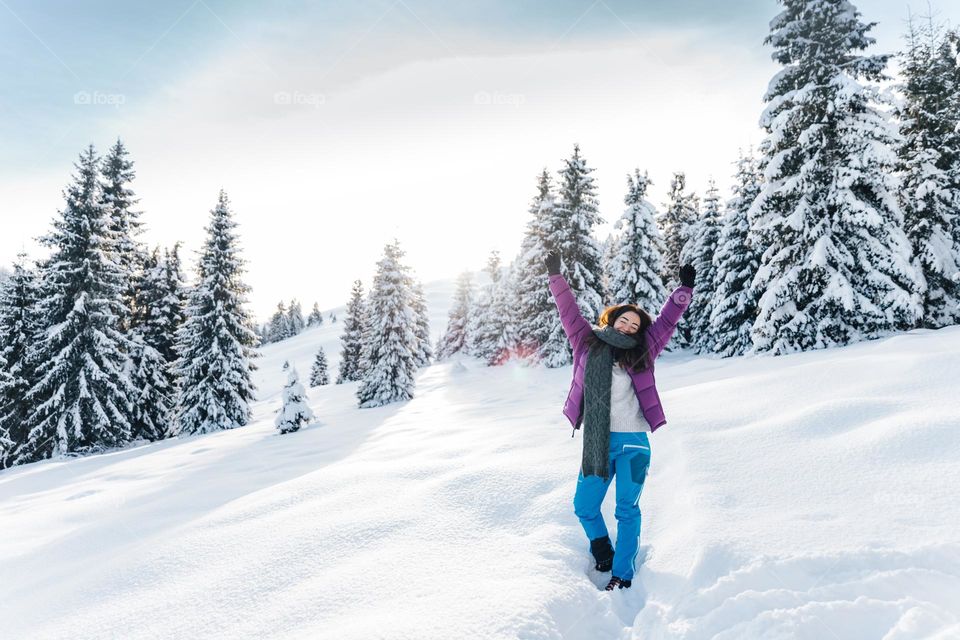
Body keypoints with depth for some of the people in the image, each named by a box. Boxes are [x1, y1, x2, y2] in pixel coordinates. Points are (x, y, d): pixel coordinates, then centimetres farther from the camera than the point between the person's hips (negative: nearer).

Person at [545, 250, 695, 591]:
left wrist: (684, 289, -2)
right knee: (584, 506, 6)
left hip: (633, 444, -1)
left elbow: (667, 320, 4)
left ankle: (622, 573, 13)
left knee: (627, 510, 1)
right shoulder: (587, 344, 6)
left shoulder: (640, 353, 4)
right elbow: (569, 313, 9)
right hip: (597, 444, 2)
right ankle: (602, 549, 34)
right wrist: (556, 277, 10)